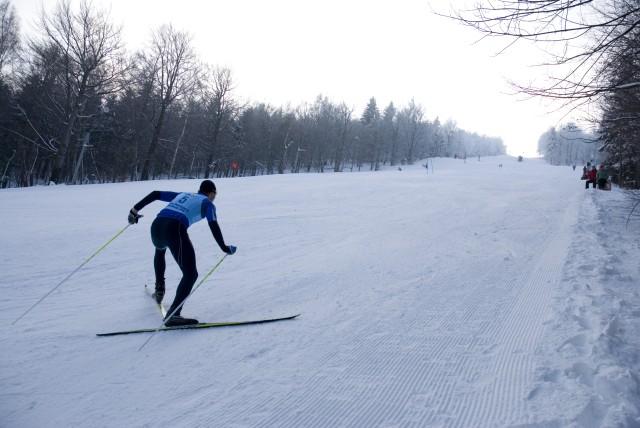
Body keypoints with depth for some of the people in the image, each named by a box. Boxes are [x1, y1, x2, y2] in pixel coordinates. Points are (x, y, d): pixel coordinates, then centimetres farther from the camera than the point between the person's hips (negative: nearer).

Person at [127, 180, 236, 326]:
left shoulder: (182, 195, 32)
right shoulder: (207, 203, 16)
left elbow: (155, 194, 28)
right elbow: (213, 226, -1)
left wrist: (135, 210, 30)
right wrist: (224, 248, 5)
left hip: (156, 226, 7)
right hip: (174, 230, -7)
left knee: (160, 249, 43)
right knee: (191, 274, -5)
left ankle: (159, 290, 45)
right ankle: (173, 314, -20)